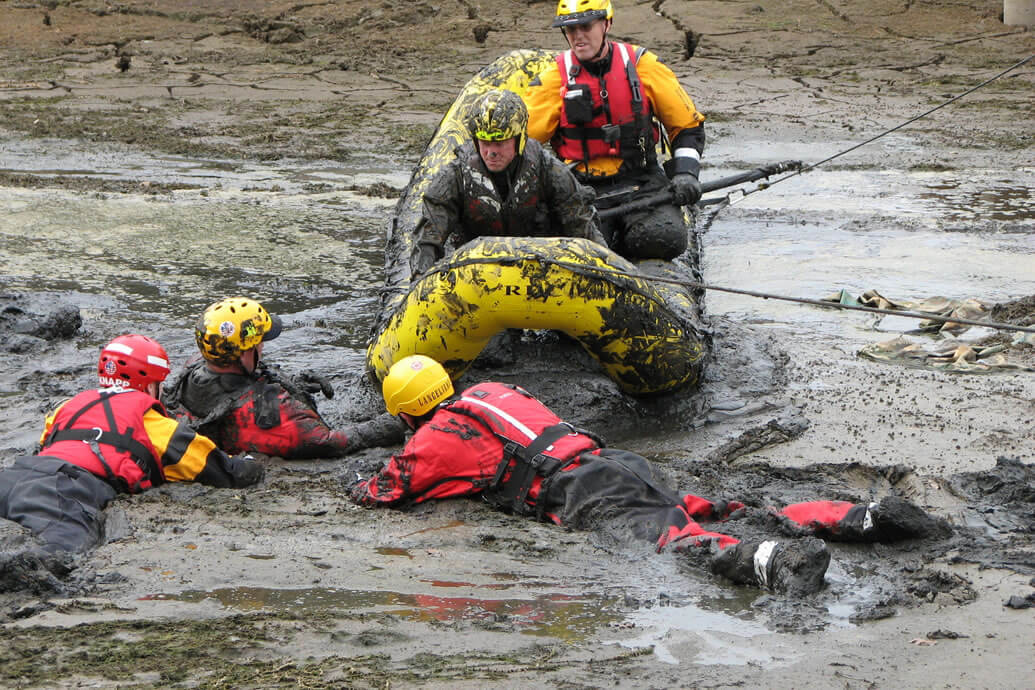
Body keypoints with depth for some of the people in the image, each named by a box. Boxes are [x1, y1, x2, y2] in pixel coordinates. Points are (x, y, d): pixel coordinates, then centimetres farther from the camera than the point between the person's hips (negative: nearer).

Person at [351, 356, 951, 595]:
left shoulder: (438, 435, 12)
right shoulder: (491, 390, 36)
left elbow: (385, 490, 16)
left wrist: (361, 489, 40)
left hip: (584, 496, -8)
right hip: (625, 462, 8)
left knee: (673, 539, -31)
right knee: (728, 516, 0)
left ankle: (772, 561, -61)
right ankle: (865, 517, -14)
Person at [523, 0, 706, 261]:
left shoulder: (642, 66, 2)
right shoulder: (554, 78, 1)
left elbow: (688, 125, 10)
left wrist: (686, 174, -5)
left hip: (641, 181, 0)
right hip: (581, 188, 0)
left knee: (667, 239, -28)